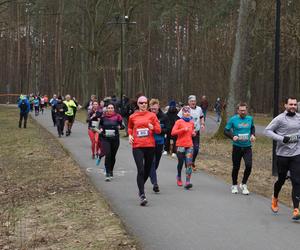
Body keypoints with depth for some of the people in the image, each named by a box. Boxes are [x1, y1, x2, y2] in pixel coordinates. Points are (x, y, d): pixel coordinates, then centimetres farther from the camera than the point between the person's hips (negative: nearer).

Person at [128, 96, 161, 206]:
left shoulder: (152, 115, 5)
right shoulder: (133, 117, 7)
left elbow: (159, 130, 5)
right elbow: (130, 127, 25)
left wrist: (153, 127, -15)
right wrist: (130, 135, 6)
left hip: (150, 146, 2)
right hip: (137, 146, -2)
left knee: (147, 170, 12)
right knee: (141, 170, -14)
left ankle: (141, 187, 38)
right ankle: (142, 195, -15)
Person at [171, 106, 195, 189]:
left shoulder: (192, 123, 10)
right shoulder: (179, 122, -3)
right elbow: (173, 132, -12)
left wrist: (193, 133, 3)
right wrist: (183, 129, -19)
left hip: (189, 146, 3)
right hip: (180, 145, -3)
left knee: (189, 163, -10)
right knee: (181, 163, 10)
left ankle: (188, 182, -16)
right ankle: (179, 178, 34)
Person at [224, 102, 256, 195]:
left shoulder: (250, 119, 3)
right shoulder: (233, 119, -7)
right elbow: (226, 131, -3)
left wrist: (253, 135, 3)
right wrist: (232, 136, -20)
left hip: (247, 147, 2)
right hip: (237, 147, -2)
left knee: (249, 166, -12)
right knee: (236, 167, 7)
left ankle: (243, 184, 10)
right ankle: (234, 186, 29)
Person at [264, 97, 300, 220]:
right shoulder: (280, 118, -8)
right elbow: (267, 130, -10)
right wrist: (282, 138, -19)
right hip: (282, 154, -2)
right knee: (281, 180, 12)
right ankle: (275, 198, 42)